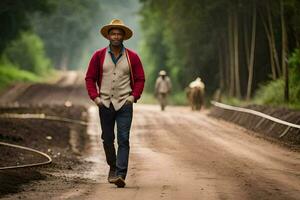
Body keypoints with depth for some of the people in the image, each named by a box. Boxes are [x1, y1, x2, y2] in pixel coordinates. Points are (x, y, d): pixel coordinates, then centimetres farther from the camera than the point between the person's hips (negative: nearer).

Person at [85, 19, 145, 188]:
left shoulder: (132, 57, 2)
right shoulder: (99, 56, 3)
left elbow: (140, 79, 7)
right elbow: (90, 78, 7)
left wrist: (133, 96, -6)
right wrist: (95, 97, -4)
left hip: (124, 104, -2)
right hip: (105, 104, 2)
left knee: (123, 140, -10)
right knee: (107, 139, 11)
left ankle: (120, 174, -15)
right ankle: (113, 167, 31)